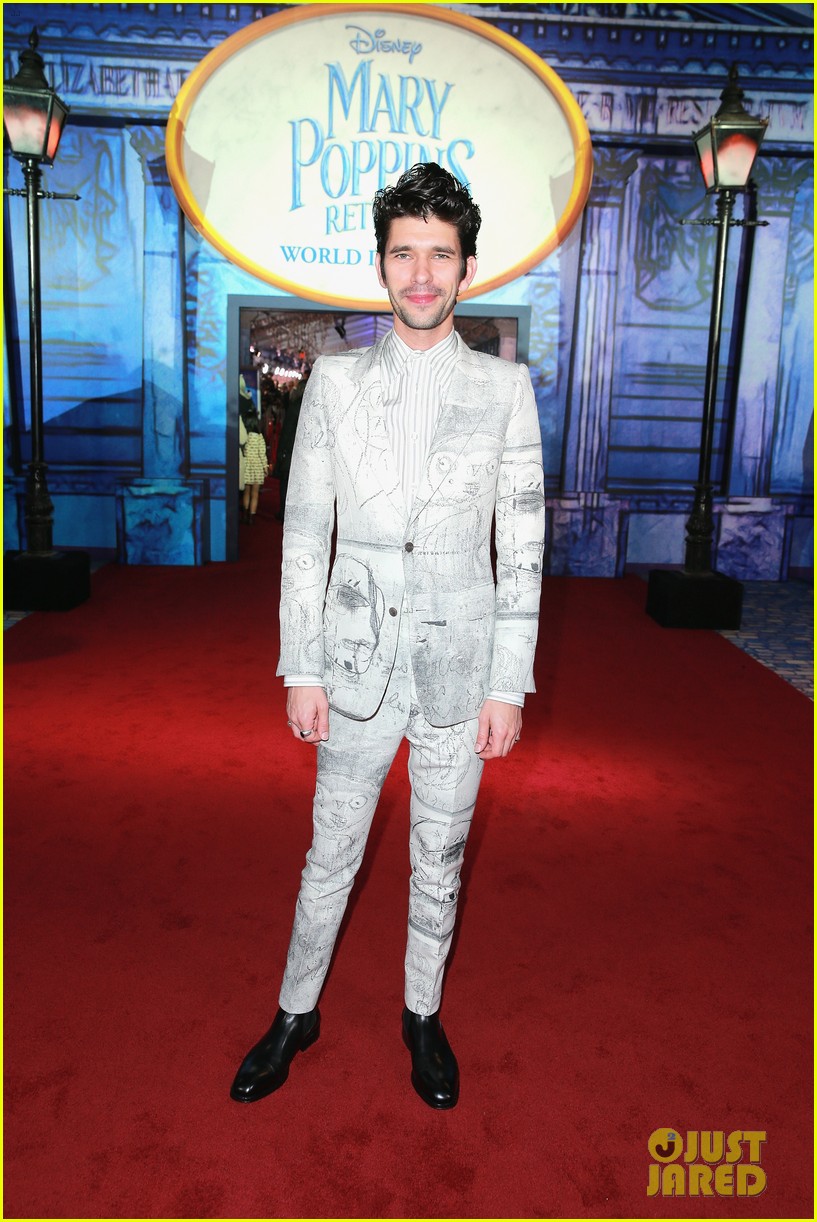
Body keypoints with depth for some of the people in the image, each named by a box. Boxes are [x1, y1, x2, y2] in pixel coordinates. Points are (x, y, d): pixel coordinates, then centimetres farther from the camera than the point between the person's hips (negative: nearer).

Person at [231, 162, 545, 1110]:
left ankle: (423, 1016, 38)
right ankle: (296, 1014, 37)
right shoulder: (335, 381, 1)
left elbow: (522, 547, -1)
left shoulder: (506, 387, 0)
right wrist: (300, 669, -2)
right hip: (357, 664, 0)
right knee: (330, 857, 13)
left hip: (460, 667, 0)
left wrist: (509, 684, -4)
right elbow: (304, 536, 2)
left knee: (438, 862, 15)